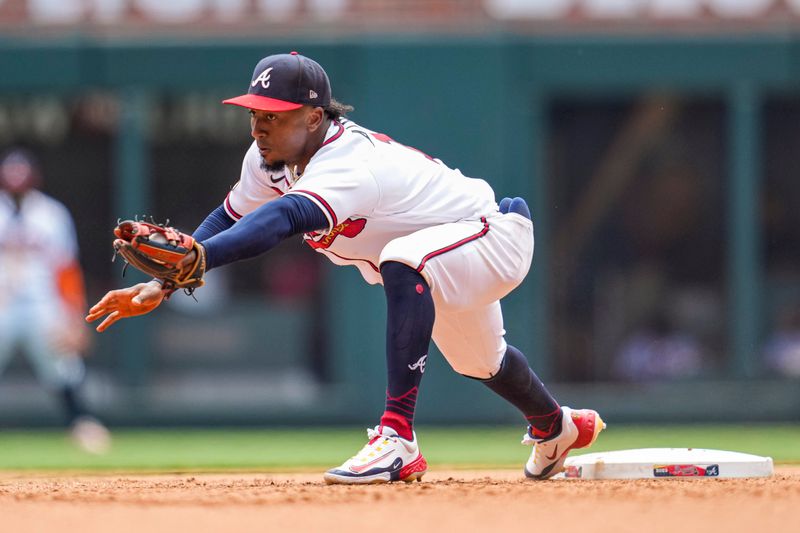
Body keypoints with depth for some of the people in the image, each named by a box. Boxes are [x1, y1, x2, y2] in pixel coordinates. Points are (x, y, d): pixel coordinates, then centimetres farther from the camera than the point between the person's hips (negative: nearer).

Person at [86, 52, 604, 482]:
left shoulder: (352, 166, -42)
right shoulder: (271, 160, -14)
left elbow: (282, 219, -58)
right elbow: (228, 221, -5)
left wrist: (195, 259, -73)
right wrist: (161, 285, -19)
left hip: (497, 235, -10)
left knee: (403, 263, -40)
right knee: (479, 362, 32)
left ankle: (399, 441, -40)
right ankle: (555, 427, 65)